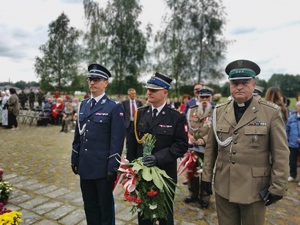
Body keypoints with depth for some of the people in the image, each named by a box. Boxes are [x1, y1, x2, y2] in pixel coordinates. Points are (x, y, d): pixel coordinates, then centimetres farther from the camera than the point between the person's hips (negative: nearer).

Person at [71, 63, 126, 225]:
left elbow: (117, 140, -13)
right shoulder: (83, 105, 9)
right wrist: (75, 160, 12)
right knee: (89, 205, 19)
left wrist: (113, 167, -15)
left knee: (105, 205, 11)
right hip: (85, 165, 6)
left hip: (103, 166, -5)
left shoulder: (114, 107, -9)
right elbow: (78, 135, 13)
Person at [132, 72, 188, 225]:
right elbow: (133, 140, 6)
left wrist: (158, 157, -24)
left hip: (165, 174, -3)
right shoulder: (140, 113, 2)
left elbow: (181, 146, -13)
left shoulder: (177, 117, -9)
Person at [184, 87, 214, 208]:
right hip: (192, 147, 4)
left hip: (207, 149, -3)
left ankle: (204, 197, 28)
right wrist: (188, 135, -9)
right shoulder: (191, 110, 5)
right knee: (191, 172, 16)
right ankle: (193, 194, 35)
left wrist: (204, 139, -23)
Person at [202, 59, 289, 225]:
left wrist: (278, 187, -6)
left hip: (255, 190, -2)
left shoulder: (271, 112, -8)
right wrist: (207, 176, 7)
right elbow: (210, 147, 5)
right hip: (223, 188, 3)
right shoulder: (219, 111, 1)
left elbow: (280, 153, -6)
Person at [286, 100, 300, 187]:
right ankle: (292, 175, 33)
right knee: (292, 161, 16)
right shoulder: (291, 118, 1)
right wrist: (287, 140, 4)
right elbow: (287, 130, 8)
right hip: (293, 144, 3)